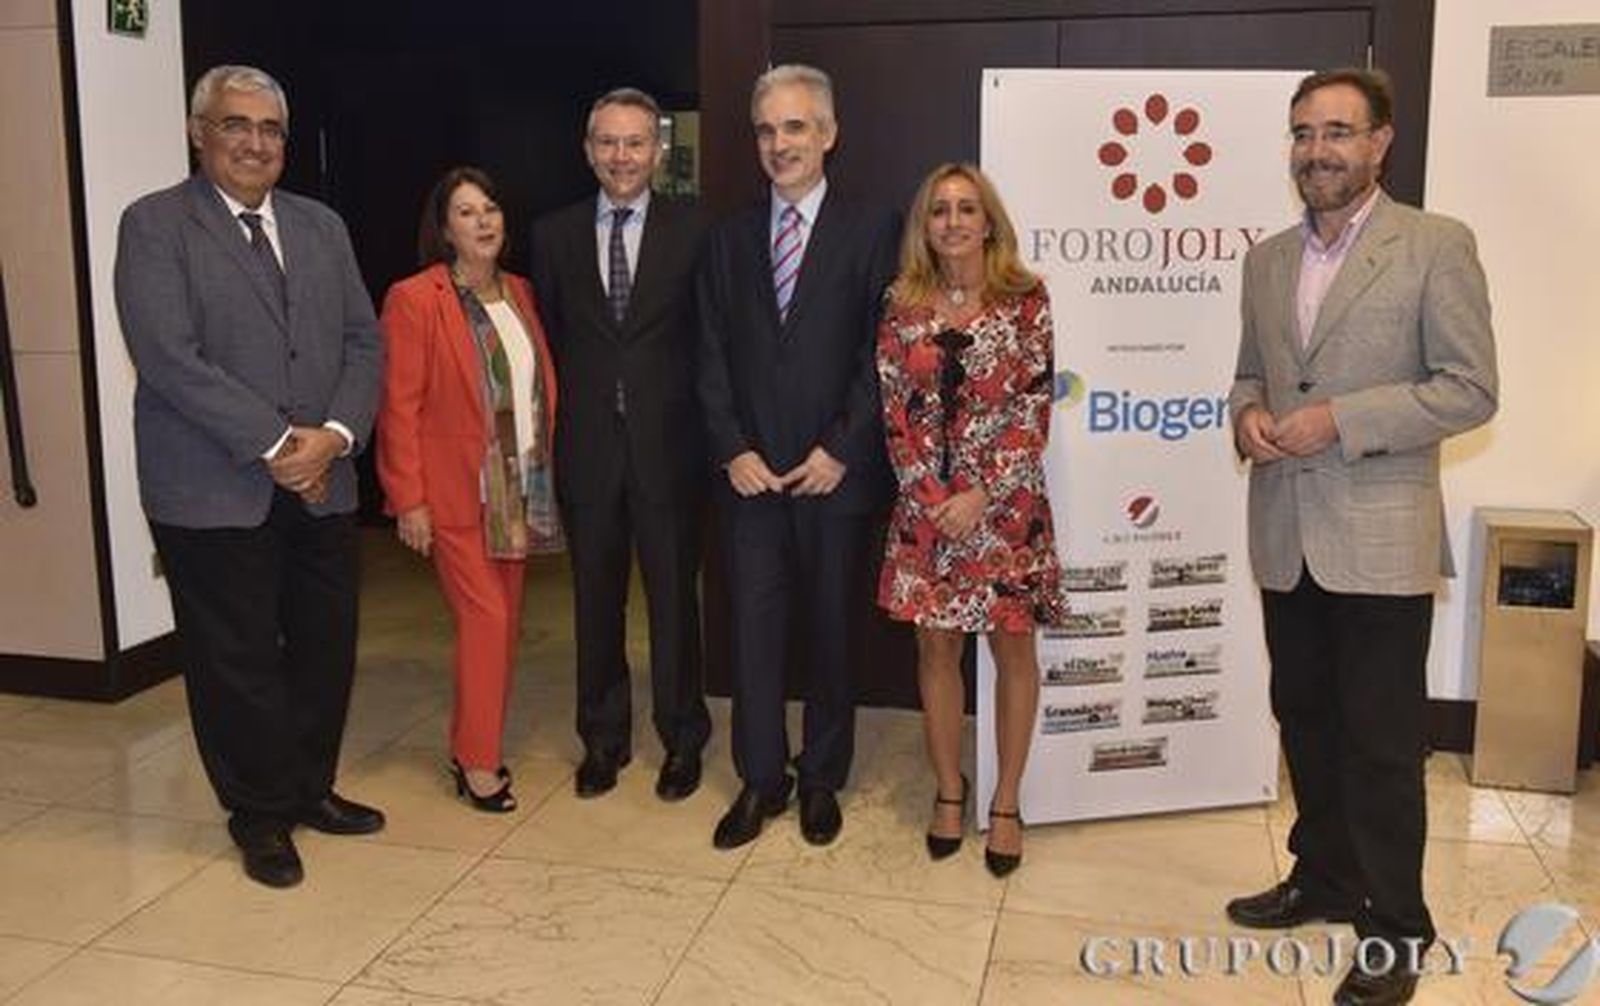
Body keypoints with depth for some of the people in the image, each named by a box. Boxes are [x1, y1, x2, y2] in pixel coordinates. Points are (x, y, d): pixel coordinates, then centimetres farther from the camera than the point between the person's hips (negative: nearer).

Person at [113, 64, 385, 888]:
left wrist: (334, 435, -10)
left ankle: (310, 789, 32)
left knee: (326, 649, 12)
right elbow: (167, 357, -15)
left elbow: (363, 341, 7)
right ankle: (260, 814, 24)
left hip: (321, 483, 5)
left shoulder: (322, 226, 12)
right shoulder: (155, 225, -4)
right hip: (214, 491, -5)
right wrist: (276, 444, -17)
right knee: (237, 661, 6)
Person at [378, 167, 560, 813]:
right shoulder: (415, 299, -9)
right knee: (484, 616, -8)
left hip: (519, 489, 6)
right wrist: (409, 499, -14)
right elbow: (399, 406, -11)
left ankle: (471, 743, 25)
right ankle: (477, 762, 6)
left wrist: (545, 467, 8)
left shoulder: (519, 293, 11)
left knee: (505, 620, 10)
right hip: (456, 492, -6)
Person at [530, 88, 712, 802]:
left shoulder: (692, 231, -2)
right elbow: (548, 341, 9)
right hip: (587, 447, 2)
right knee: (595, 599, 12)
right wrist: (558, 428, 3)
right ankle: (603, 737, 28)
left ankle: (682, 738, 25)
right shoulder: (554, 234, 6)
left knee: (675, 596, 8)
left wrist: (706, 430, -5)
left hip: (668, 445, -2)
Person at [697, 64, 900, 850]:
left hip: (835, 471, -2)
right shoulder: (729, 240, 10)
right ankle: (760, 779, 19)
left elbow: (882, 356, -5)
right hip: (750, 472, 3)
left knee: (832, 628, 8)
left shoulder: (871, 232, 0)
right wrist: (732, 451, -4)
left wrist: (841, 450, -11)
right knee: (754, 626, 6)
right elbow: (712, 357, 7)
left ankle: (822, 778, 23)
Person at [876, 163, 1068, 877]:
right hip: (925, 504, 2)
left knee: (1012, 648, 6)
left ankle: (1006, 804, 20)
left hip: (1006, 503, -2)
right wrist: (931, 495, -9)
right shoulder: (904, 306, 3)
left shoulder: (1025, 300, -3)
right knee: (936, 647, 9)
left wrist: (981, 496, -13)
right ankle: (949, 792, 26)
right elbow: (894, 409, 1)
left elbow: (1034, 408, -7)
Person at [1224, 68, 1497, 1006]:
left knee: (1382, 742, 3)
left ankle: (1395, 929, 18)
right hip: (1286, 538, 6)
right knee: (1306, 720, 17)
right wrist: (1249, 415, -3)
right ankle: (1325, 878, 35)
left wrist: (1340, 419, -18)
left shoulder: (1436, 245, -6)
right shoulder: (1268, 259, 11)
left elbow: (1472, 390, -9)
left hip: (1382, 539, -5)